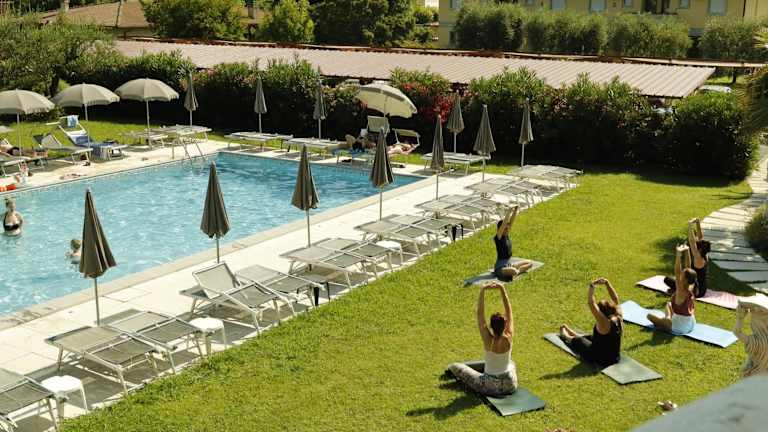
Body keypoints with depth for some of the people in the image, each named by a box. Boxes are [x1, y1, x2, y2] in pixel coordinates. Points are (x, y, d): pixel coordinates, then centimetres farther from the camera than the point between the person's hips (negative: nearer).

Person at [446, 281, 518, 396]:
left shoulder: (488, 340, -22)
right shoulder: (509, 338, -16)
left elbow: (480, 313, -20)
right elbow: (508, 310, -12)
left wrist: (482, 290, -24)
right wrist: (502, 289, -16)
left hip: (491, 387, -3)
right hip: (510, 386, 3)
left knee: (454, 366, 10)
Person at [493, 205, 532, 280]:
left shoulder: (506, 235, 5)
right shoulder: (498, 238, -16)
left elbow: (512, 221, -1)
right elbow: (504, 223, -28)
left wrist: (516, 210, -14)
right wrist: (510, 211, -30)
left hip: (508, 264, 9)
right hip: (500, 267, -9)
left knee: (530, 263, 9)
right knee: (514, 271, -39)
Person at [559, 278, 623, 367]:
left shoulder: (604, 323, -29)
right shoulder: (618, 319, -12)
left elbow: (591, 303, -30)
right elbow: (615, 299, -2)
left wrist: (592, 286, -27)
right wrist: (607, 283, -5)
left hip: (600, 359, -6)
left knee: (577, 341, 22)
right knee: (590, 338, 34)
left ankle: (565, 336, 54)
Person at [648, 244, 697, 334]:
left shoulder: (682, 292, -28)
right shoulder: (690, 288, -8)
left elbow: (677, 272, -37)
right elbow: (688, 267, -5)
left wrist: (678, 254, -42)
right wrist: (687, 251, -8)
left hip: (680, 327, -7)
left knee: (650, 316, 3)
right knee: (669, 304, 31)